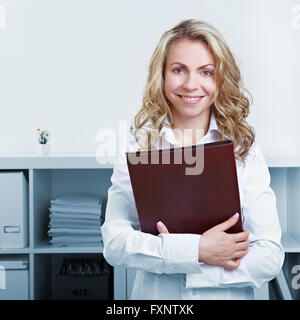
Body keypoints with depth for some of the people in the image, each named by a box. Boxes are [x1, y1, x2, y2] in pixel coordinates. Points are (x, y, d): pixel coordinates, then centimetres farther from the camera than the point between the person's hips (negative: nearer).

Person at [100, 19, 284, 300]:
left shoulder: (246, 151, -6)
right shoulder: (137, 147, -6)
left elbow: (271, 257, -10)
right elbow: (114, 244, -12)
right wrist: (197, 250, -22)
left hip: (229, 294, 0)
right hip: (154, 294, 0)